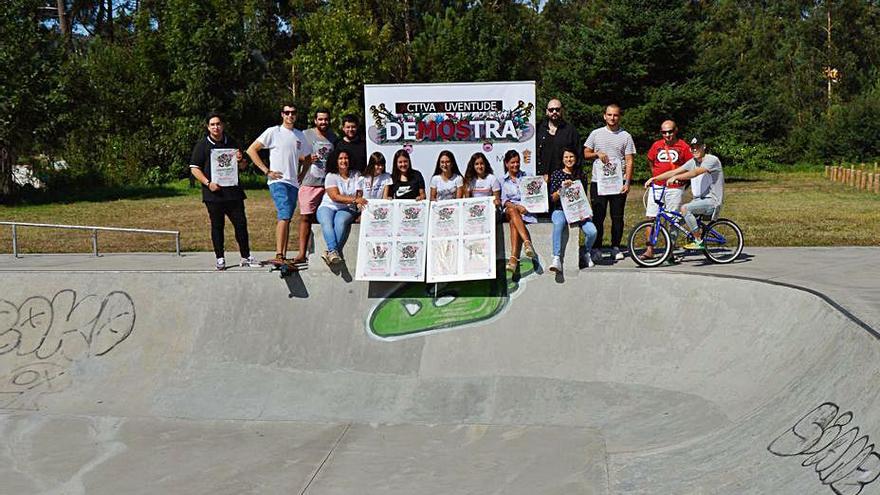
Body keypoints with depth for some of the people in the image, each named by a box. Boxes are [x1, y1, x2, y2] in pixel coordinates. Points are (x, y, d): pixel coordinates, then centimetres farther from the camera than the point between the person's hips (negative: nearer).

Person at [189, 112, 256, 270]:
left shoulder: (231, 143, 15)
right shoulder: (202, 145, 3)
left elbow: (243, 167, 21)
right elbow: (194, 168, 0)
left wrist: (240, 160, -3)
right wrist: (208, 183, -13)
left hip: (233, 192, 3)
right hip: (214, 193, -3)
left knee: (241, 223, 1)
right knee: (217, 226, 2)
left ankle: (246, 257, 10)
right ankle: (220, 259, 11)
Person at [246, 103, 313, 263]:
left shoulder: (300, 135, 16)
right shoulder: (273, 132, 0)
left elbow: (306, 158, 32)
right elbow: (251, 150, -2)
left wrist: (301, 173, 14)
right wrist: (267, 171, -7)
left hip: (294, 183, 6)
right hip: (278, 181, -6)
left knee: (286, 218, 8)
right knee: (285, 215, -20)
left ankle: (283, 256, 12)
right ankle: (279, 255, -22)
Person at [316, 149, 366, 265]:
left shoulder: (356, 175, 10)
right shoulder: (331, 176, 1)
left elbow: (359, 195, 5)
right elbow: (335, 197, -13)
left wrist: (361, 204, -19)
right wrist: (354, 199, -25)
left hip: (347, 209, 1)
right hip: (328, 207, -1)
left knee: (341, 221, -34)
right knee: (326, 222, -35)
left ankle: (330, 252, -41)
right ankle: (333, 251, -48)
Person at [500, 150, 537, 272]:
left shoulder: (527, 177, 18)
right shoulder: (503, 181, 18)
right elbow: (504, 200, 5)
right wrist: (517, 206, -13)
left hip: (527, 210, 0)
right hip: (511, 208, 0)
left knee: (513, 222, -34)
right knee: (512, 211, -38)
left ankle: (514, 258, -48)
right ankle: (527, 242, -53)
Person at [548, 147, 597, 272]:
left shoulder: (580, 175, 13)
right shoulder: (556, 174, 6)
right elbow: (553, 199, 0)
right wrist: (562, 188, -17)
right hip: (560, 210, -2)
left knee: (592, 231, -24)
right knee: (558, 224, -39)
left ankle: (585, 253, 9)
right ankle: (557, 259, -42)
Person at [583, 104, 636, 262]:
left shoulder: (626, 136, 7)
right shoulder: (596, 134, 9)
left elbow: (629, 161, 4)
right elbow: (586, 154, 15)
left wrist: (627, 182, -7)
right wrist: (598, 154, -6)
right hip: (598, 182, 0)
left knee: (617, 217, 4)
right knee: (598, 217, -1)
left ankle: (616, 247, 15)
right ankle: (596, 248, 5)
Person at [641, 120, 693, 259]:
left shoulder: (683, 146, -1)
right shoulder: (656, 145, 7)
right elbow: (650, 160, 24)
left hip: (674, 187, -2)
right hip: (656, 186, 2)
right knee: (651, 218, -2)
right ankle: (649, 250, 1)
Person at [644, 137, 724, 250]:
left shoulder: (712, 160, -12)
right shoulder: (693, 162, 11)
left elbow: (695, 173, -29)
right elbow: (674, 171, 5)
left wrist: (676, 177, -37)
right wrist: (654, 178, -5)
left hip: (712, 200, -8)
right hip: (699, 199, 8)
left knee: (685, 209, -29)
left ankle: (699, 241, -19)